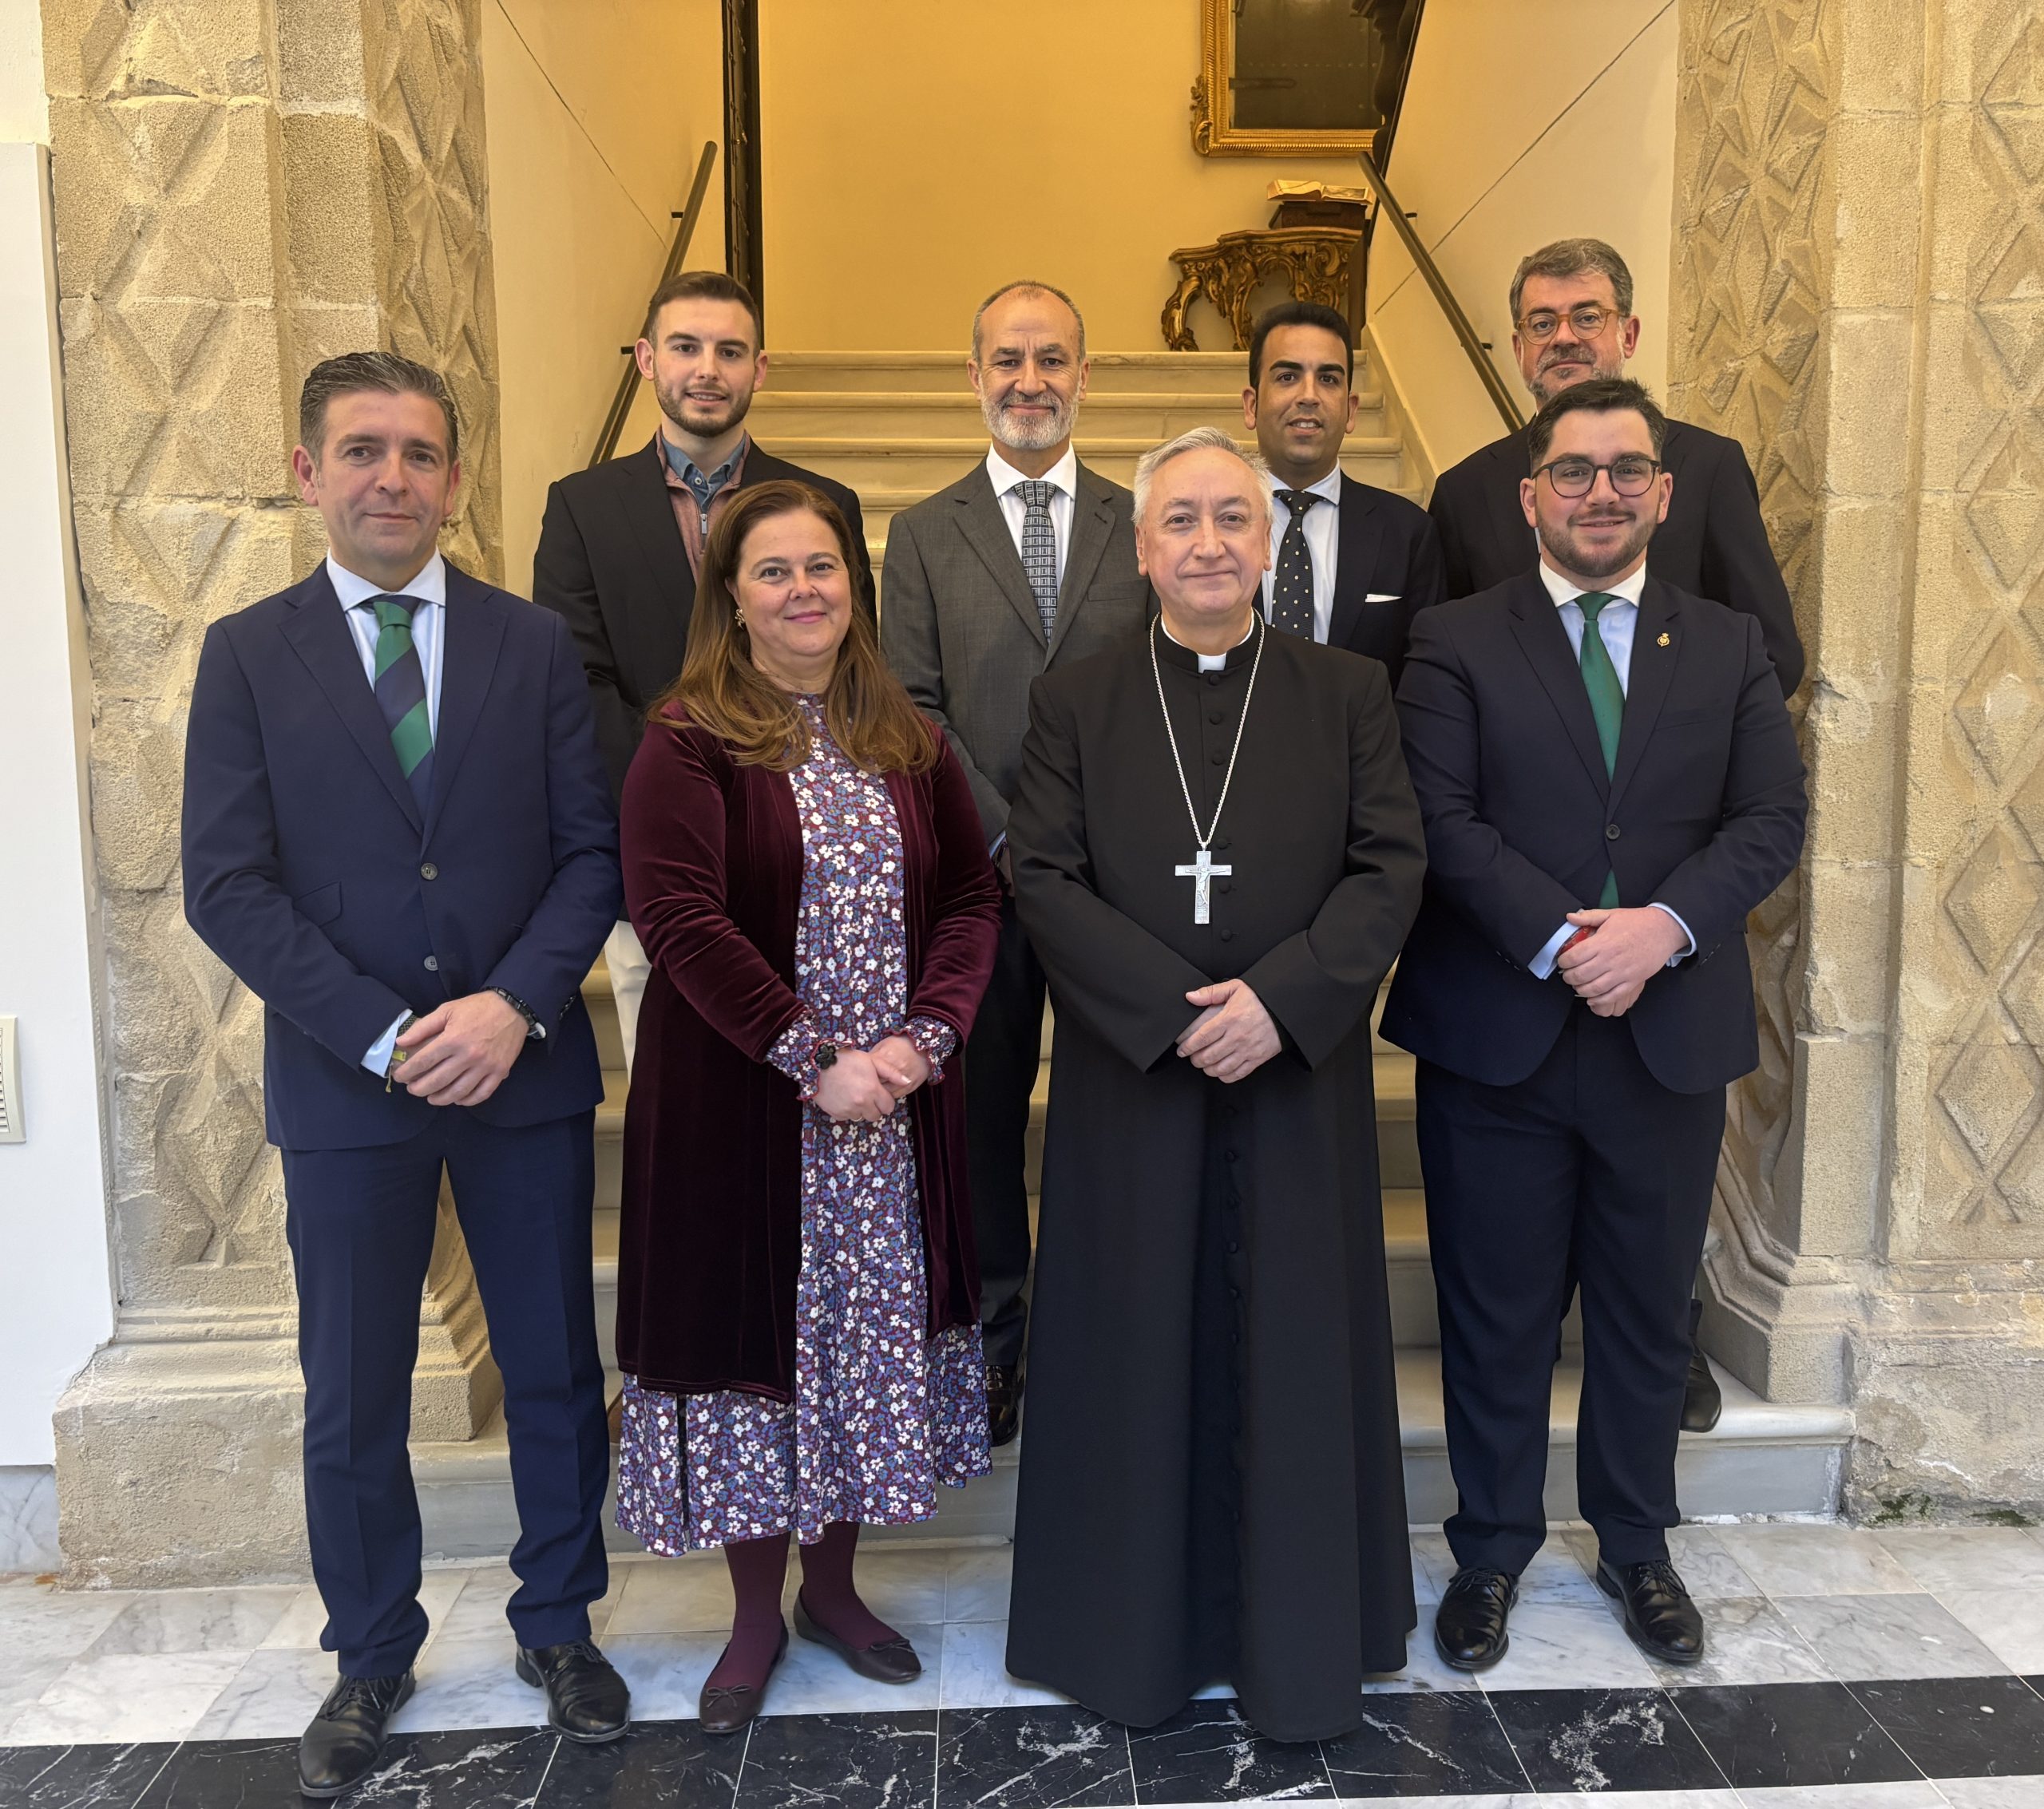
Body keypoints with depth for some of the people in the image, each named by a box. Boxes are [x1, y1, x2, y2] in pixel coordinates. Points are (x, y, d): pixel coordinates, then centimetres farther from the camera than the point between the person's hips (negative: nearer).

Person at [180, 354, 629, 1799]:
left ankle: (559, 1625, 33)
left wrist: (515, 1003, -16)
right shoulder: (248, 654, 1)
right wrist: (386, 1038, -15)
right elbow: (226, 884, -6)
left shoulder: (535, 644, 3)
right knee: (353, 1397, 12)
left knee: (557, 1370, 11)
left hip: (527, 1072, 1)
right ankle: (373, 1656, 34)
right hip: (345, 1085, 0)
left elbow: (593, 851, -1)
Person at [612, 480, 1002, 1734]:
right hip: (741, 1103, -4)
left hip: (897, 1107, 4)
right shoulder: (689, 742, -7)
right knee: (757, 1331, 7)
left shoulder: (907, 744, 7)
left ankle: (836, 1585, 34)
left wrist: (924, 1037, -11)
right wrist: (814, 1058, -19)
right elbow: (679, 917, -15)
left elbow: (974, 897, 5)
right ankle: (757, 1616, 28)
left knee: (872, 1334, 13)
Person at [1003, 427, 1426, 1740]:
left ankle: (1299, 1641, 27)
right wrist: (1177, 1009, -15)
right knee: (1138, 1354, 9)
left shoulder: (1348, 693, 6)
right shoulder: (1075, 702, 5)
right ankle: (1140, 1633, 27)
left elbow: (1392, 866, -2)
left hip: (1299, 1080, 0)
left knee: (1295, 1351, 9)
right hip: (1129, 1085, 0)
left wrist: (1279, 999, -16)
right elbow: (1044, 877, -3)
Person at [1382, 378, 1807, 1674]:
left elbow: (1773, 817, -1)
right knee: (1498, 1314, 9)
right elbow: (1442, 822, -9)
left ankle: (1638, 1547, 36)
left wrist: (1665, 924, -17)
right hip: (1498, 1033, -2)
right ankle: (1493, 1553, 28)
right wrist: (1559, 939, -19)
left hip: (1673, 1035, 3)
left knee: (1650, 1312, 15)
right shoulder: (1456, 643, 1)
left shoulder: (1729, 647, 9)